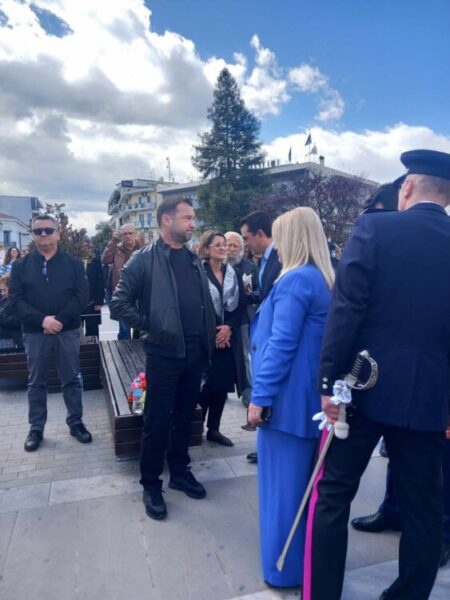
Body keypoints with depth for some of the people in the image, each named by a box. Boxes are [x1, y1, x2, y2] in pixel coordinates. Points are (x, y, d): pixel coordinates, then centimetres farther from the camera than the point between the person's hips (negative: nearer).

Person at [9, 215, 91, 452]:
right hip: (34, 332, 1)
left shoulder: (73, 263, 3)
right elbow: (16, 299, -3)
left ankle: (76, 422, 22)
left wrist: (60, 319, -17)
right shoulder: (21, 265, 6)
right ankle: (36, 428, 23)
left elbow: (81, 296, -5)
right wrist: (42, 319, -17)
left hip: (68, 331, -1)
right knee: (36, 381, 10)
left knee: (72, 379, 8)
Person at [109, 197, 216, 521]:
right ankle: (151, 484, 24)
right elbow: (119, 304, -10)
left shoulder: (194, 260, 10)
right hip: (164, 354, -5)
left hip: (195, 353, 6)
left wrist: (208, 341, 5)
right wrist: (151, 326, -10)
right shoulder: (145, 259, -9)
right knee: (157, 421, 7)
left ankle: (180, 471, 35)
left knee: (184, 418, 17)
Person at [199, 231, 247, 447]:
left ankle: (214, 429, 22)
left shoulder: (232, 273, 9)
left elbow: (241, 304, 4)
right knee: (205, 384, -1)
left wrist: (229, 327, -9)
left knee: (223, 384, 8)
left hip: (228, 337, 5)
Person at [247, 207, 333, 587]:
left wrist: (260, 396, -16)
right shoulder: (326, 280, 9)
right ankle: (307, 555, 38)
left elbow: (281, 345, -21)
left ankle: (285, 567, 22)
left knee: (283, 483, 6)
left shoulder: (295, 280, -18)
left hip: (288, 396, -9)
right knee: (304, 480, 21)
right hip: (312, 395, 9)